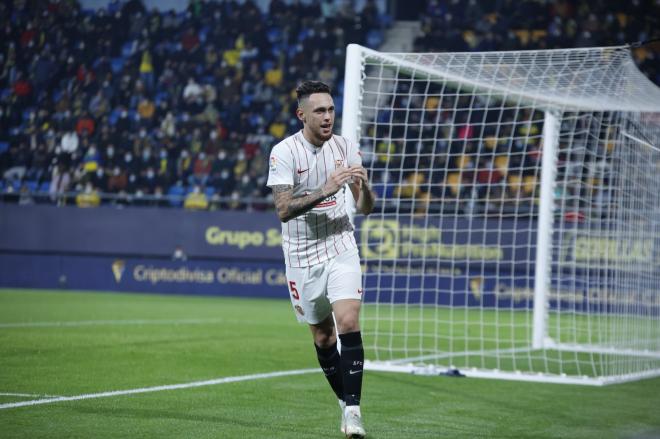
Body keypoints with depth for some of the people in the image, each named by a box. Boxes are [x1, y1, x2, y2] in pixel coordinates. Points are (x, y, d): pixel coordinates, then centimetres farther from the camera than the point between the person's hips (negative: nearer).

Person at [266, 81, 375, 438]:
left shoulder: (346, 148, -1)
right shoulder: (284, 152, -11)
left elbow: (365, 209, 2)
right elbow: (283, 209, -21)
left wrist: (364, 187, -21)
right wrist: (325, 190, -32)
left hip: (340, 247, 1)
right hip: (302, 254, -1)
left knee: (348, 322, -17)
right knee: (322, 336, 6)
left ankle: (352, 410, -15)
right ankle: (345, 402, 25)